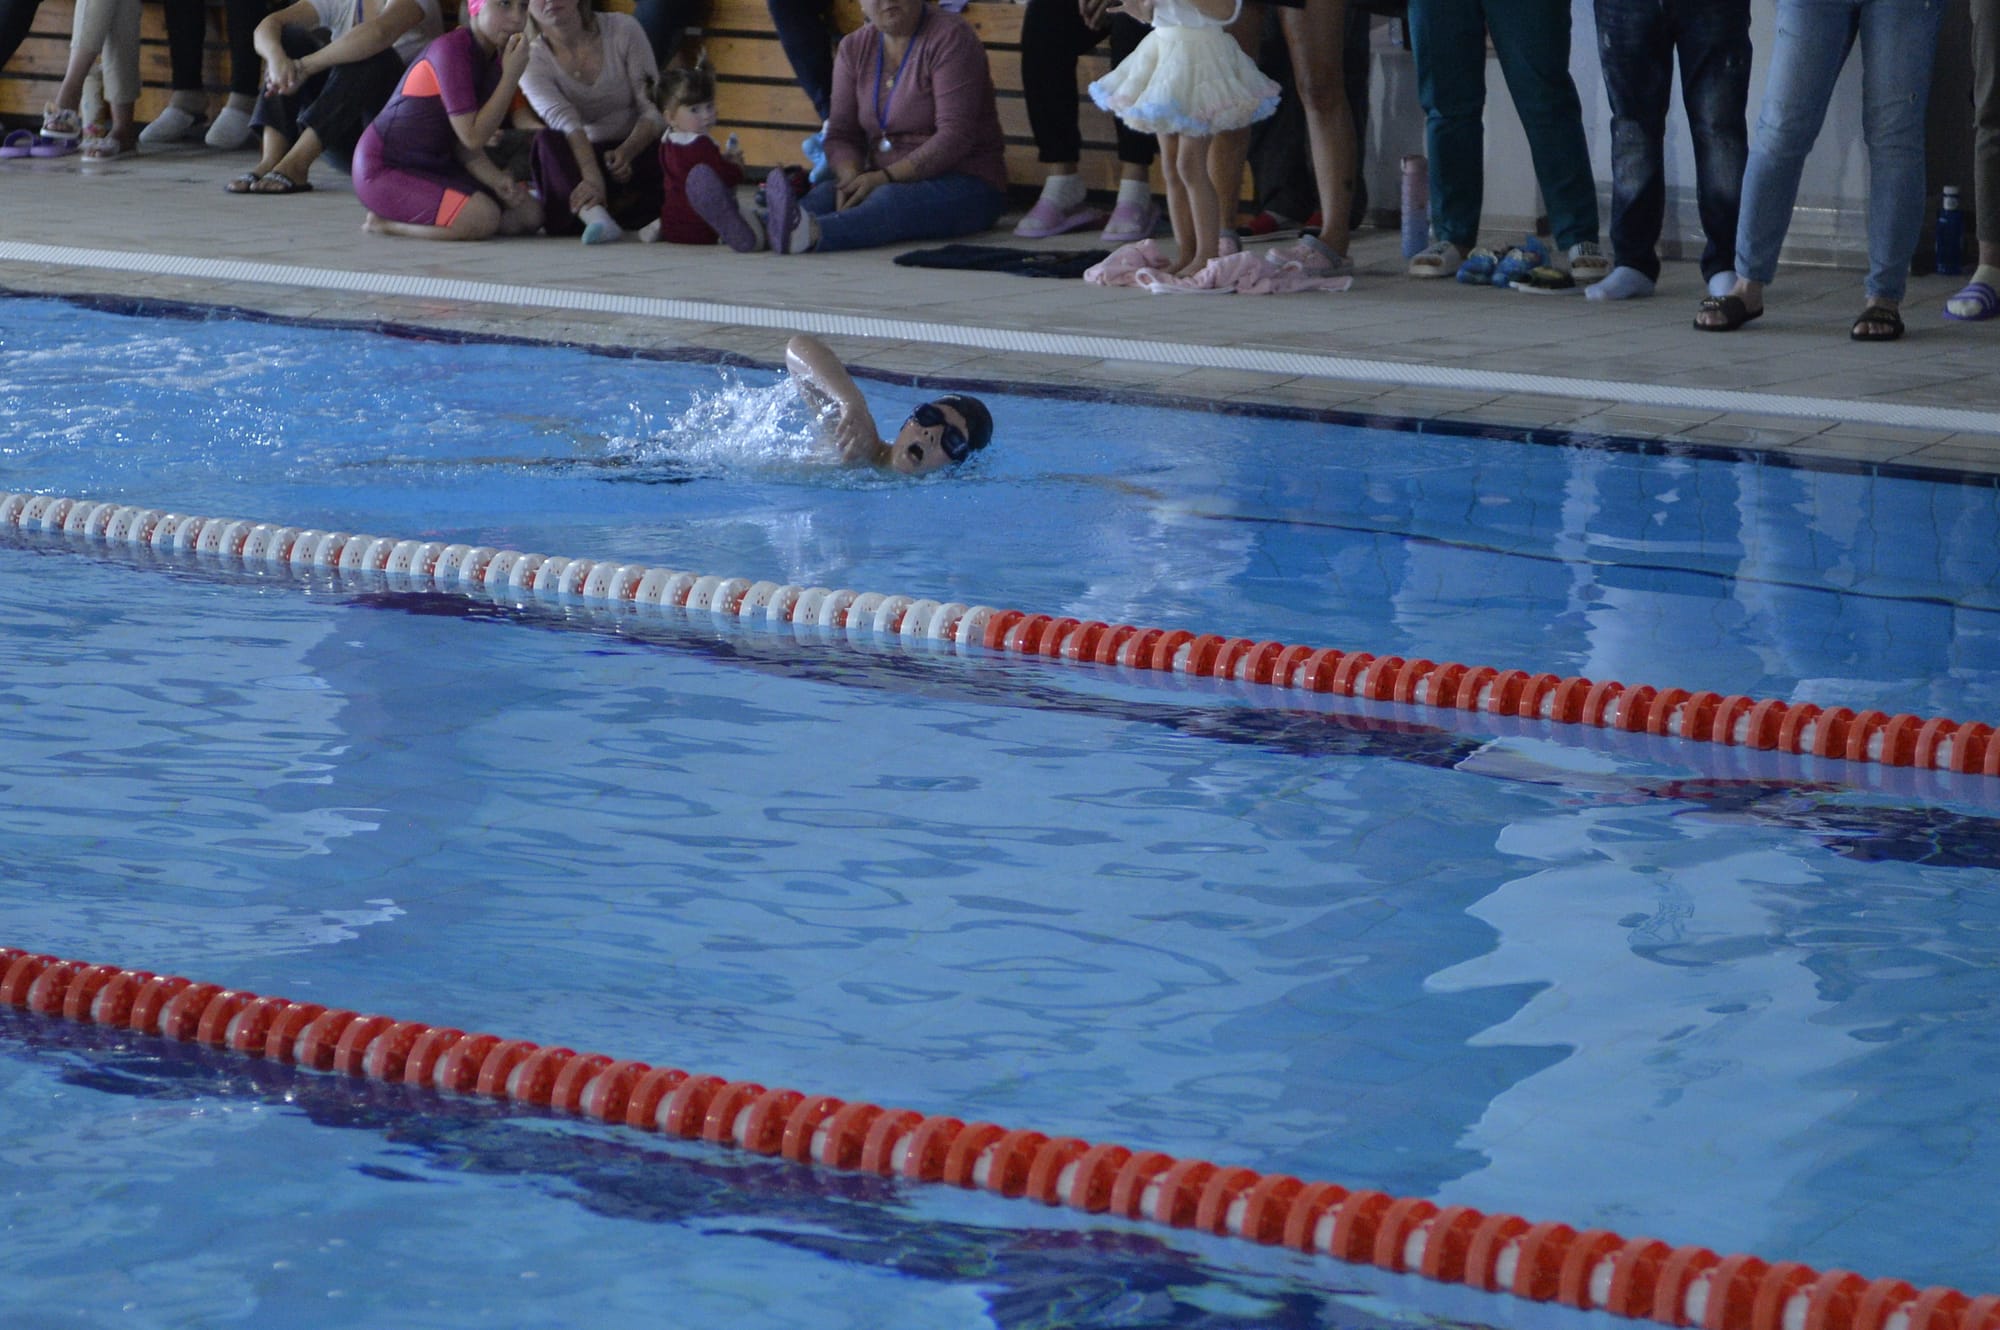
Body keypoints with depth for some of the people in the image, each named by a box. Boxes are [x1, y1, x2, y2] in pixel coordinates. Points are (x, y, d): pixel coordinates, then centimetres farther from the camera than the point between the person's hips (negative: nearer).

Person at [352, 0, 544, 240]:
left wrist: (496, 179, -15)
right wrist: (511, 75, -22)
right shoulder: (451, 50, -21)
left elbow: (463, 146, 4)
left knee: (529, 214, -1)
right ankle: (384, 222, -7)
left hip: (433, 166, 9)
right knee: (483, 217, -29)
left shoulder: (493, 58, 6)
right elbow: (472, 137, -24)